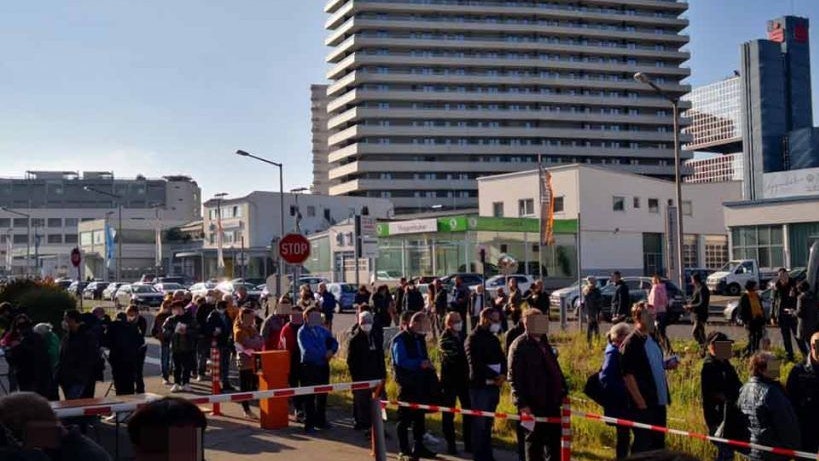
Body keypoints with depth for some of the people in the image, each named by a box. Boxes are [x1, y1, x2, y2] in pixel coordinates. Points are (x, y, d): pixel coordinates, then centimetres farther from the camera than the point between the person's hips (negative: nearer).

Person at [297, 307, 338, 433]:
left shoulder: (323, 330, 12)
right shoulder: (303, 332, -6)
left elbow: (334, 342, 11)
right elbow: (307, 349, -17)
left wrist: (331, 351, -11)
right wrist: (324, 354, -15)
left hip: (323, 365, 6)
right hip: (309, 366, -6)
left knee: (322, 395, 12)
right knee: (309, 396, -1)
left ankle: (320, 420, 24)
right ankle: (309, 424, 5)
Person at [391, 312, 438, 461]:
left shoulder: (420, 338, 15)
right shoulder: (400, 339, -11)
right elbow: (400, 361, -21)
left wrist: (428, 364, 4)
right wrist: (420, 363, -23)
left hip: (420, 382, 8)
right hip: (407, 382, -8)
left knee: (419, 415, 13)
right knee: (405, 416, -2)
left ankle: (419, 447, 24)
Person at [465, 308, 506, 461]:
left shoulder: (494, 339, 16)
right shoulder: (474, 338, -8)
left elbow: (502, 359, 15)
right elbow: (475, 364, -17)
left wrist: (502, 375, -5)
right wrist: (495, 376, -17)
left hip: (494, 385, 7)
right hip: (480, 386, -7)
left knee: (488, 423, 12)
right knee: (479, 423, -3)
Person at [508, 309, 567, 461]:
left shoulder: (544, 343, 15)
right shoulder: (519, 346, -10)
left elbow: (555, 368, 23)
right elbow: (514, 378, -15)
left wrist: (564, 390, 16)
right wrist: (521, 403, -20)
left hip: (552, 401, 8)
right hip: (533, 404, -8)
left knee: (554, 439, 13)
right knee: (534, 440, 1)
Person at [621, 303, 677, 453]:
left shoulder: (652, 338, 10)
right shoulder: (631, 343, -16)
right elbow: (628, 375, -18)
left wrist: (666, 365, 3)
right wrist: (641, 403, -19)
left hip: (659, 401, 8)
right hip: (643, 404, -8)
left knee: (659, 441, 16)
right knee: (642, 446, 1)